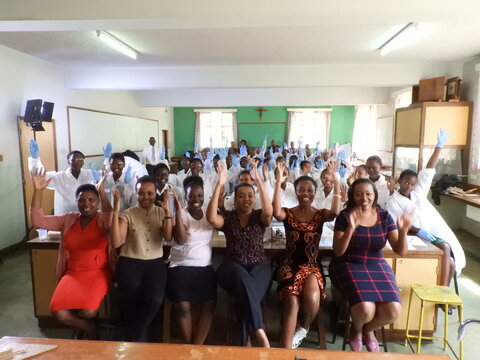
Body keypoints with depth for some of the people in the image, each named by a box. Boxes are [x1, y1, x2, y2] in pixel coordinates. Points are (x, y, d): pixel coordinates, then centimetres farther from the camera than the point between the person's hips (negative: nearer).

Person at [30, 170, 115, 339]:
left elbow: (111, 222, -29)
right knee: (58, 311, -19)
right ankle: (88, 328, 11)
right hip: (72, 274, 4)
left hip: (98, 273, -4)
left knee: (88, 311, -26)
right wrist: (38, 190, -8)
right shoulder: (68, 220, 8)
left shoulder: (103, 219, -4)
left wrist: (102, 192, -31)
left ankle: (82, 327, 14)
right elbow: (38, 221, 1)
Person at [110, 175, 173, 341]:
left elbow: (168, 238, -9)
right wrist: (115, 211, -15)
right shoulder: (128, 214, 4)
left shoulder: (161, 213, 7)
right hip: (130, 263, 0)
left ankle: (134, 337, 6)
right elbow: (116, 243, -9)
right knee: (133, 302, -21)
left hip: (155, 263, 1)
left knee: (155, 299, -24)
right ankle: (137, 337, 13)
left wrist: (167, 211, -18)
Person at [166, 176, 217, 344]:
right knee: (183, 306, -13)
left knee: (209, 304, -11)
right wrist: (178, 211, -22)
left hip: (205, 268, 3)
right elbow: (180, 239, -19)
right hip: (181, 267, -3)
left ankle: (196, 347, 4)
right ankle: (191, 347, 9)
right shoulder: (180, 215, -4)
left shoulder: (208, 212, 8)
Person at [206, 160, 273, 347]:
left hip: (259, 267, 1)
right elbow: (211, 218, -17)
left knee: (245, 292, -33)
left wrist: (258, 181, -23)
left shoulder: (259, 216, 6)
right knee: (243, 278, -37)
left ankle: (244, 343, -17)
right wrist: (219, 185, -21)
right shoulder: (228, 217, 6)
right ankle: (259, 332, -34)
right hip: (232, 267, 0)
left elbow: (269, 212, -19)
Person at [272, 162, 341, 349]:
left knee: (312, 297, -28)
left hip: (312, 266, 1)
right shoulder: (288, 213, 2)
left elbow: (336, 212, -17)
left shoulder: (320, 214, 6)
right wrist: (278, 183, -25)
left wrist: (336, 182, -21)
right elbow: (276, 213, -22)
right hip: (290, 265, -1)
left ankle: (303, 328, 7)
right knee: (292, 301, -27)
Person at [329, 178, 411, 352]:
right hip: (348, 266, -3)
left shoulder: (384, 216, 1)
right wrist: (351, 228, -28)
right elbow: (337, 252, -14)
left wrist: (403, 231, -23)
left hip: (377, 266, 4)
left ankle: (368, 330, 18)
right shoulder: (344, 216, -8)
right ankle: (356, 329, 12)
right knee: (365, 309, -28)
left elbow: (400, 251, -2)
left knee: (393, 311, -18)